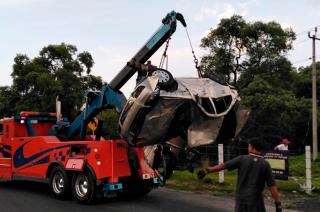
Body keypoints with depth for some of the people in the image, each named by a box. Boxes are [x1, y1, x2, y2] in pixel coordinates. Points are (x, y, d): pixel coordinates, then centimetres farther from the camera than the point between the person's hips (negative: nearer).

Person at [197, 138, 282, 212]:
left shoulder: (242, 159, -3)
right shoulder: (265, 164, -4)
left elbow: (223, 166, -2)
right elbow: (272, 185, -8)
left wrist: (206, 170, 6)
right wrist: (278, 202, -5)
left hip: (241, 198, 2)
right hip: (255, 199, -1)